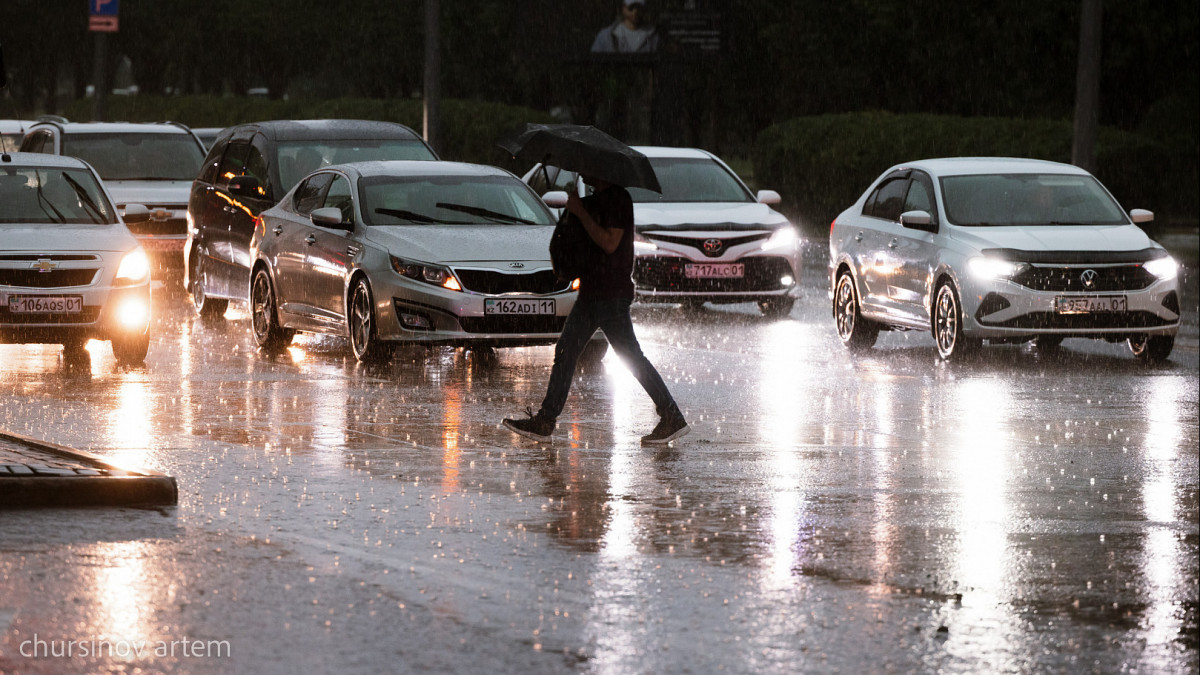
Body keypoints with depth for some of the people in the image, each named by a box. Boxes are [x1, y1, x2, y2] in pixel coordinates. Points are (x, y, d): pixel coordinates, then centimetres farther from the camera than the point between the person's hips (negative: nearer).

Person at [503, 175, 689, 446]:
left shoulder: (617, 199, -13)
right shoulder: (594, 200, 16)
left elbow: (609, 243, -22)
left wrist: (581, 212, -17)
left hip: (612, 295, -10)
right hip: (590, 292, 10)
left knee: (631, 357, -8)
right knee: (565, 353, 8)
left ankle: (673, 417, -3)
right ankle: (544, 421, 10)